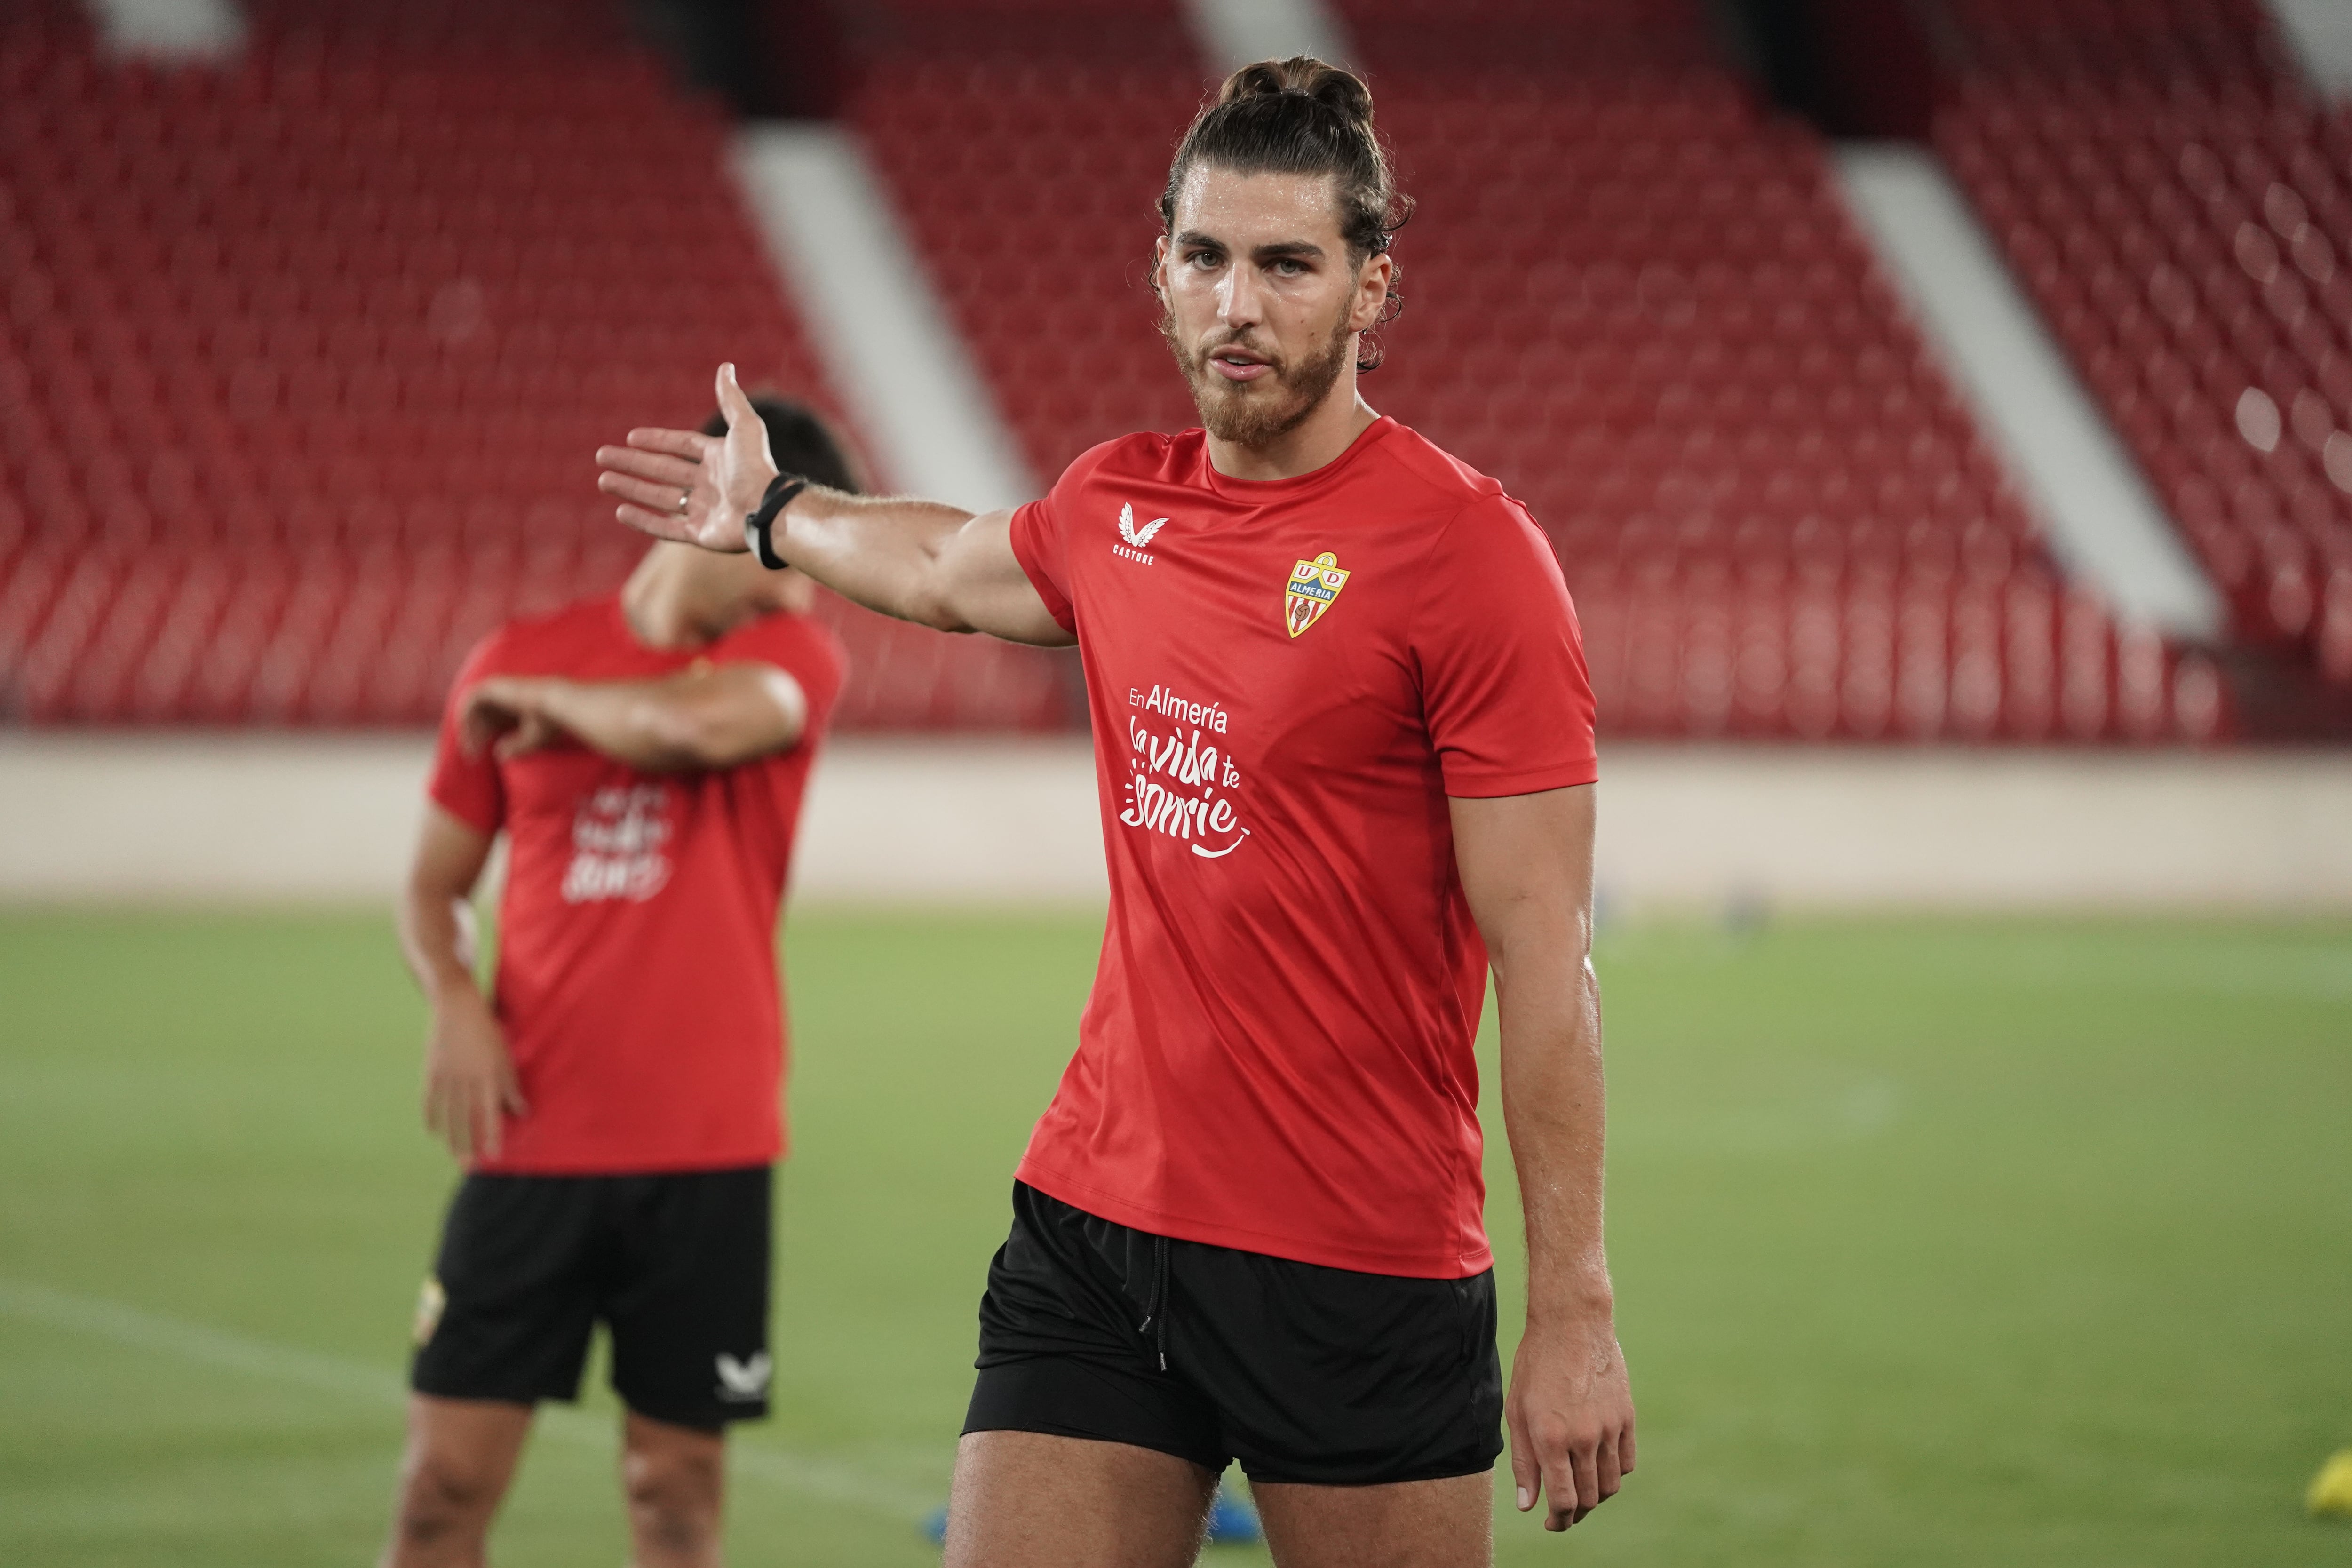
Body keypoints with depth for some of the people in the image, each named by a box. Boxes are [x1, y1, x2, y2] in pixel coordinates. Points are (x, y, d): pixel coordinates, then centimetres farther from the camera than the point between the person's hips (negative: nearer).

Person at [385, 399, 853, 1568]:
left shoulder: (795, 652, 2)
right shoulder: (516, 659, 7)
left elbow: (709, 723, -22)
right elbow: (434, 883, 14)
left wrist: (545, 700, -6)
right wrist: (454, 1001, -6)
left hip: (708, 1159, -1)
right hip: (532, 1141, 1)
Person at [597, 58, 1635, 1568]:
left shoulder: (1469, 550, -11)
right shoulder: (1115, 507, 7)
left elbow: (1545, 956, -13)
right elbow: (949, 566, 34)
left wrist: (1575, 1306, -17)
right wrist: (774, 511, 53)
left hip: (1363, 1275, -5)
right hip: (1091, 1219, 5)